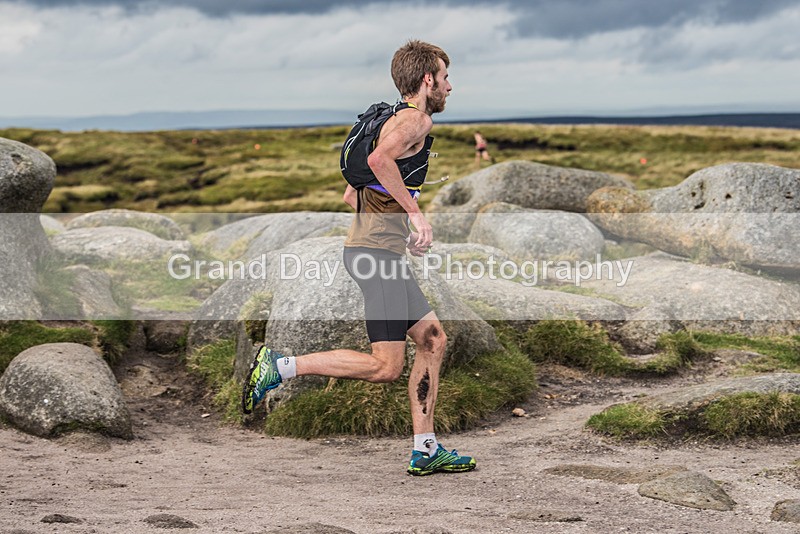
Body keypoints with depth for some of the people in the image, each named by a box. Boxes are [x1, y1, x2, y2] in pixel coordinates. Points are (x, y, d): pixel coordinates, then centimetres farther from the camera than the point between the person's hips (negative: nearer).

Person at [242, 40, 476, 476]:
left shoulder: (396, 120, 22)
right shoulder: (416, 119, -8)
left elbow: (352, 195, 26)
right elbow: (379, 159, -30)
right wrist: (415, 211, -24)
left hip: (370, 248, 11)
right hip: (377, 254, -11)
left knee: (433, 339, 11)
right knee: (385, 366, -9)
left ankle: (425, 451, 14)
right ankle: (279, 367, -6)